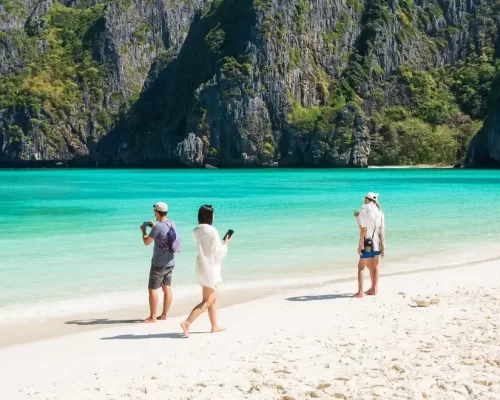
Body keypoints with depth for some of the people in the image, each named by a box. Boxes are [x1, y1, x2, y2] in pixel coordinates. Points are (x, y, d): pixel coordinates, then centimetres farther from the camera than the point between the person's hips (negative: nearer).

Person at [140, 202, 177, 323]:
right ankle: (164, 315, 15)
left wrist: (143, 231, 6)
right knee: (167, 288, 10)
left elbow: (146, 242, -11)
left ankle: (152, 317, 1)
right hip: (170, 263, 8)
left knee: (152, 289, -1)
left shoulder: (158, 227, -19)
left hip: (159, 264, -8)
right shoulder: (172, 225, 5)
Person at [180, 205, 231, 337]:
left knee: (213, 298, 19)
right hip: (210, 267, -8)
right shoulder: (212, 231, -18)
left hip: (202, 266, 8)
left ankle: (215, 326, 25)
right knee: (207, 301, -3)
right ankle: (187, 323, -13)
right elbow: (219, 252, -14)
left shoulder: (196, 231, 3)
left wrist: (221, 243, 14)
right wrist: (226, 244, 4)